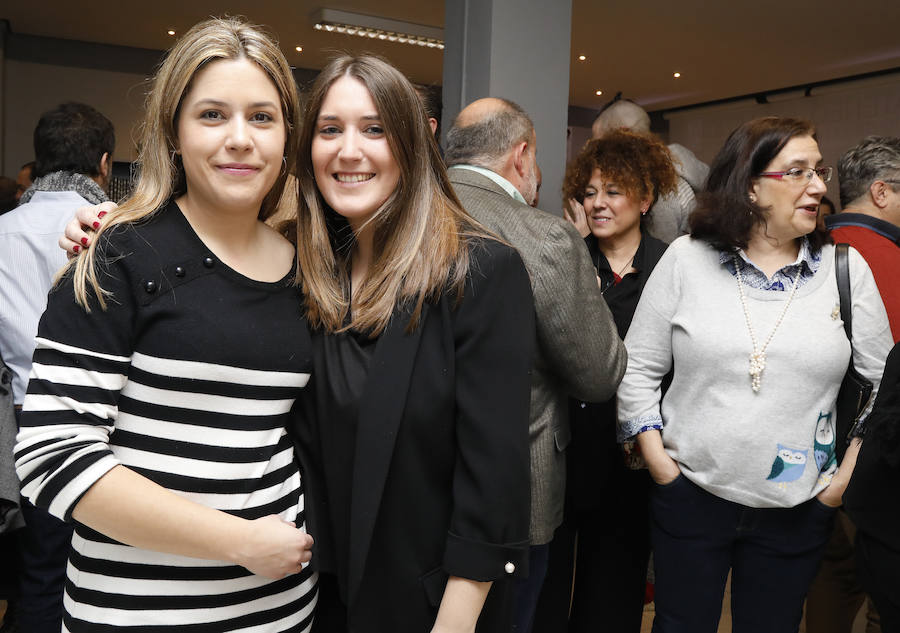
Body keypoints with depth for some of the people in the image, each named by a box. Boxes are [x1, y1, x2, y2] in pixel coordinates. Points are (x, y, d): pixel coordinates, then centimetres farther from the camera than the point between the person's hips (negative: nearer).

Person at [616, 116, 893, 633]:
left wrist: (849, 477, 0)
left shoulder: (846, 268, -1)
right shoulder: (686, 259, -5)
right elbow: (638, 368, 0)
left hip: (798, 512, 1)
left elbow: (882, 384, 5)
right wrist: (659, 461, -4)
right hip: (689, 495, -1)